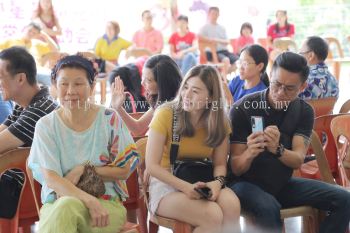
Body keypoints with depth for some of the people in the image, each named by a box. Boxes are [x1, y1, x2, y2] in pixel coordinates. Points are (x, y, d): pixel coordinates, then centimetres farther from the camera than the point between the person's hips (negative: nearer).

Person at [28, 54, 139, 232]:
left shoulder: (109, 119, -1)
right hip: (57, 202, 1)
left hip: (107, 202, -1)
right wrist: (90, 200, -25)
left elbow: (125, 170, 2)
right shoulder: (46, 126, 0)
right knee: (66, 206, -36)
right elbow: (50, 178, -9)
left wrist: (83, 170, -12)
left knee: (67, 207, -34)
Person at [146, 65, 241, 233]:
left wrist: (217, 182, -19)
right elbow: (151, 166, -14)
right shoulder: (165, 114, -13)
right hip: (167, 184, -4)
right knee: (213, 215, -29)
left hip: (201, 183, 4)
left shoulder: (220, 121, -1)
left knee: (231, 205, -29)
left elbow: (220, 164, 4)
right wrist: (186, 187, -26)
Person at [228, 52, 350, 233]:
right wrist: (249, 153, -39)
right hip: (246, 183, -4)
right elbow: (236, 169, -15)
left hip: (283, 183, 5)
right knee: (268, 208, -37)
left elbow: (298, 161, -13)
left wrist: (277, 149, -37)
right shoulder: (242, 109, -15)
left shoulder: (304, 111, -2)